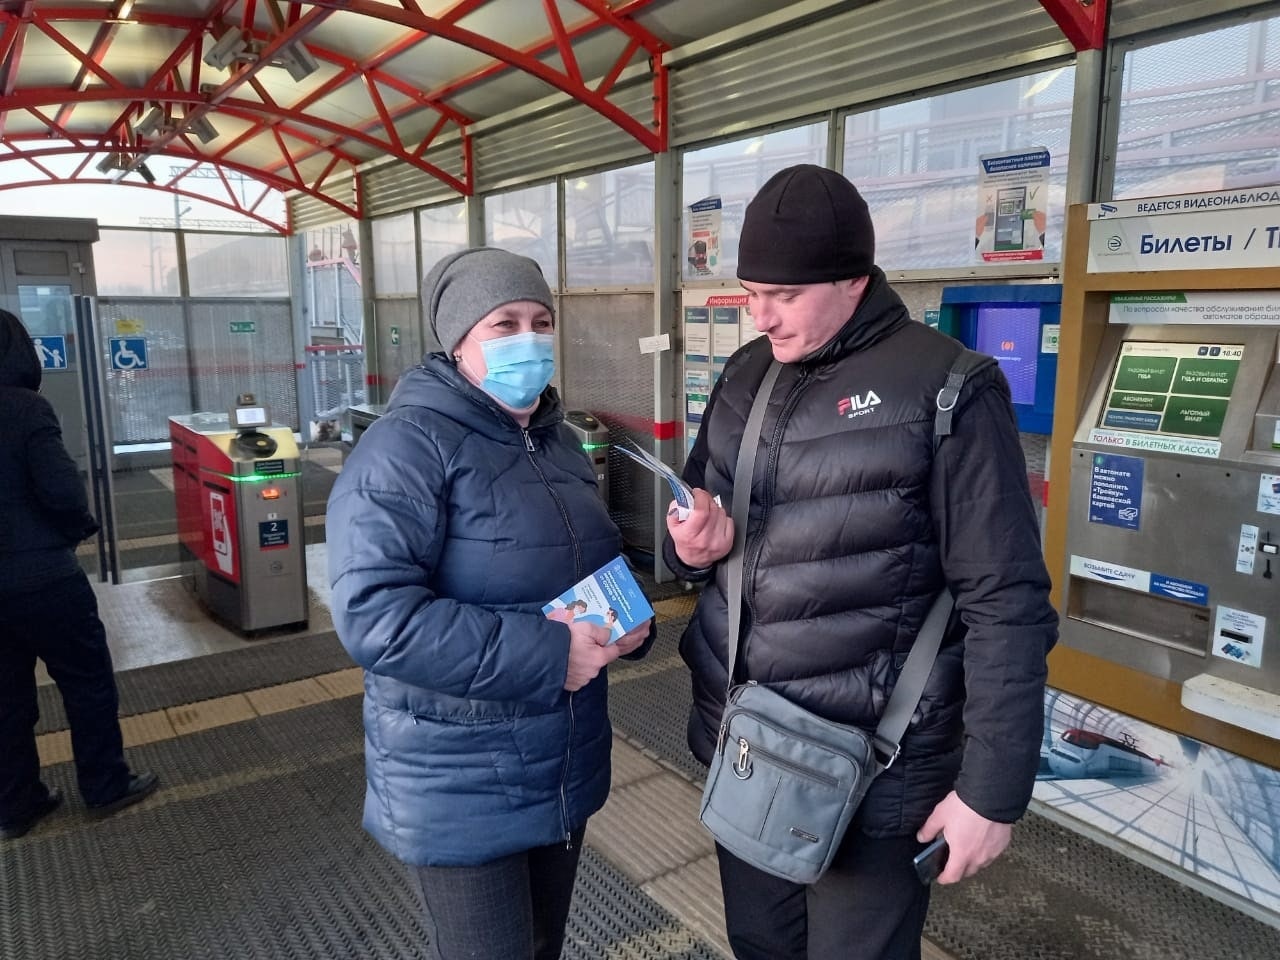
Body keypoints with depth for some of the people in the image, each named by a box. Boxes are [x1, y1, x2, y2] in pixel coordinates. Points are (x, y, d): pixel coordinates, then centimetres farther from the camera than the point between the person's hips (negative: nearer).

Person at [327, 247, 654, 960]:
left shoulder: (559, 443, 8)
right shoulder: (408, 447, -19)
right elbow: (374, 616, -29)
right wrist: (545, 654, -29)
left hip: (566, 768, 8)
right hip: (461, 791, -7)